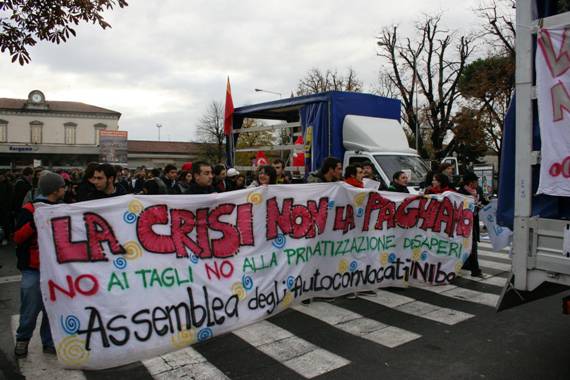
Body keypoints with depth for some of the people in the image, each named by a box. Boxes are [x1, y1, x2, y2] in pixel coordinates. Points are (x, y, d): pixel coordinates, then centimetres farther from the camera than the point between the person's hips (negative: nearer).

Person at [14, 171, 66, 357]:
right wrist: (33, 223, -26)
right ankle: (22, 339, 28)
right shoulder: (30, 210, -8)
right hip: (33, 269, -4)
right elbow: (17, 238, -12)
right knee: (30, 309, 4)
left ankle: (49, 342, 22)